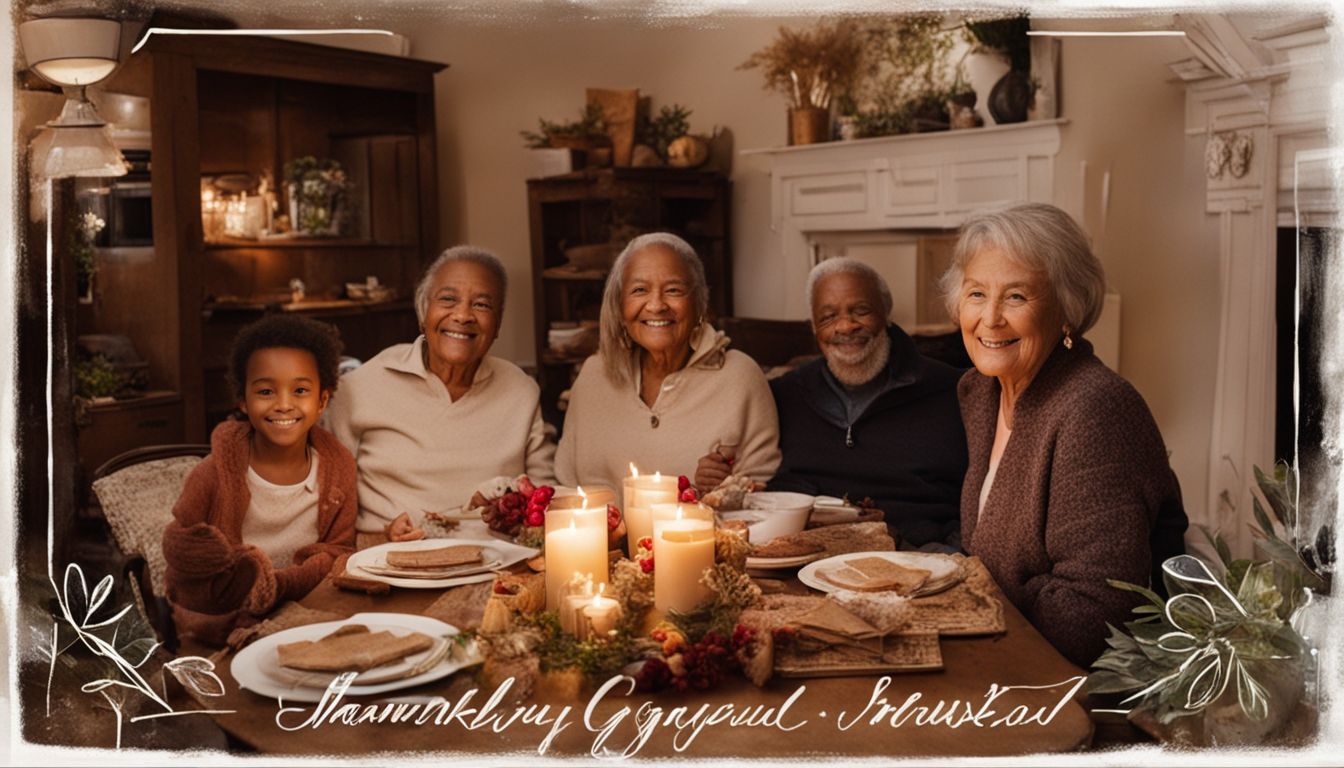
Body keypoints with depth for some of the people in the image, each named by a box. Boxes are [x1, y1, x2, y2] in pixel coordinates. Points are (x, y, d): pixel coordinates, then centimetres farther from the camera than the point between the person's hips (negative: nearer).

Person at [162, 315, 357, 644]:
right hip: (220, 617, -1)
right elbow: (176, 542, -1)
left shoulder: (338, 466, -1)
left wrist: (282, 584, -18)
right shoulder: (217, 472, -8)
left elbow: (338, 549, 2)